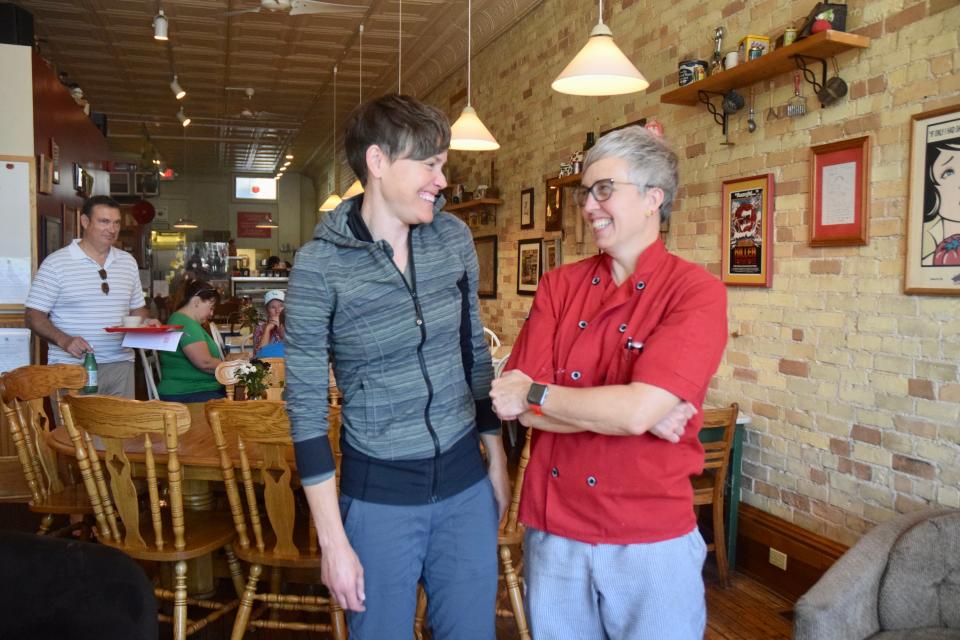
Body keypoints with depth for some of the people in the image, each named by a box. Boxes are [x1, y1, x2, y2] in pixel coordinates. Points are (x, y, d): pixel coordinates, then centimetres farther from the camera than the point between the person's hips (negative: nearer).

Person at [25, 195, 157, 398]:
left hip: (120, 364, 4)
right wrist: (64, 340, -20)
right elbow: (34, 316, -4)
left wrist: (145, 321, -2)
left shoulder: (128, 261, 12)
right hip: (71, 366, -4)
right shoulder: (56, 263, -3)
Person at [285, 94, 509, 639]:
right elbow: (307, 406, -12)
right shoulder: (319, 264, -14)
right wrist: (333, 540, -12)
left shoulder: (454, 237, -2)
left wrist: (497, 459, 10)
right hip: (379, 496, -3)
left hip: (466, 483, 4)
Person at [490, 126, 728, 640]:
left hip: (652, 539, -3)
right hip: (552, 530, 4)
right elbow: (514, 404, -7)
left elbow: (637, 411, -23)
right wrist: (628, 411, -17)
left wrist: (534, 394, -10)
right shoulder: (558, 285, 2)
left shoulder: (697, 293, -11)